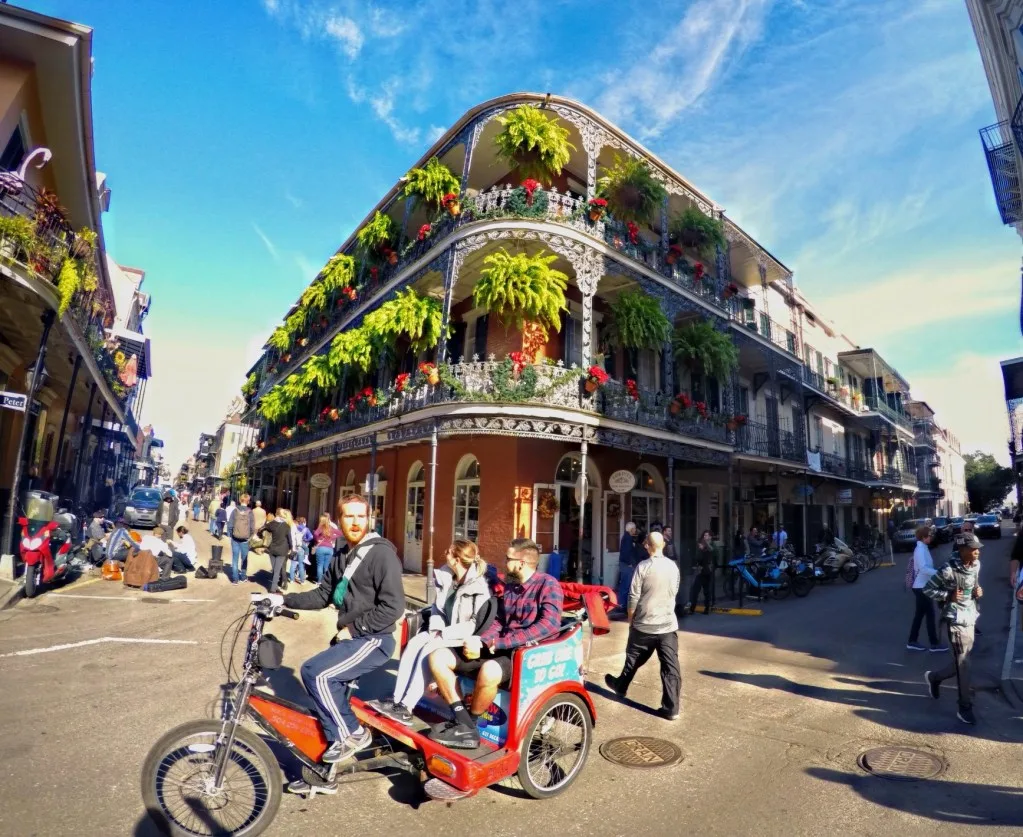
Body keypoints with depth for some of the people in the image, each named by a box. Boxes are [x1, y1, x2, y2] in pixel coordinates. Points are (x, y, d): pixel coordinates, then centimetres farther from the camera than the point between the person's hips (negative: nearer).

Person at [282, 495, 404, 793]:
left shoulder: (382, 553, -17)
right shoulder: (342, 556, 12)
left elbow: (392, 607, -22)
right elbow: (322, 595, 12)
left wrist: (353, 628, -16)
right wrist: (284, 599, 1)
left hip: (373, 640, -9)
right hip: (350, 638, 9)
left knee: (314, 672, -20)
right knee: (328, 685, 10)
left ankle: (352, 733, -2)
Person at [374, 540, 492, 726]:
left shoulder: (479, 587, -22)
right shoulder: (446, 576, 1)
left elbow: (477, 625, -22)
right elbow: (437, 607, 12)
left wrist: (444, 634, -21)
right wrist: (436, 629, -6)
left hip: (467, 640, -8)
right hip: (445, 632, 8)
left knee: (429, 650, -27)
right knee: (414, 643, -15)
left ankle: (407, 707, -20)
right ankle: (397, 700, -14)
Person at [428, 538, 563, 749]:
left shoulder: (547, 585, -10)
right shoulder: (509, 585, 13)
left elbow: (549, 625, -23)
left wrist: (498, 643, -23)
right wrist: (480, 642, -7)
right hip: (499, 649, 8)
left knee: (489, 671, -39)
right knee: (438, 657, -6)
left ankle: (470, 725, -12)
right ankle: (465, 725, -10)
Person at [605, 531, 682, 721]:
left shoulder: (643, 567, -14)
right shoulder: (673, 567, 0)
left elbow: (634, 597, -11)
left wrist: (631, 619, 5)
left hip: (644, 624, -2)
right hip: (668, 624, 3)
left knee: (633, 659, 17)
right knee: (671, 667, 4)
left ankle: (620, 686, 36)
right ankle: (671, 708, 5)